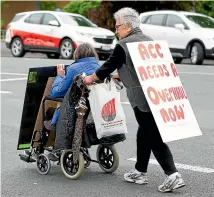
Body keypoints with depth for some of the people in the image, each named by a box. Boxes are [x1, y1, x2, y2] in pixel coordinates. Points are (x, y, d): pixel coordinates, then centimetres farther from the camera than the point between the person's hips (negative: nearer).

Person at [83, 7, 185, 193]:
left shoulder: (124, 45, -7)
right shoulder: (148, 40, 17)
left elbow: (109, 66, 1)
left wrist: (91, 78, 18)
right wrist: (120, 75, 37)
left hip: (142, 97, -8)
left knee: (154, 137, -7)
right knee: (145, 132, 18)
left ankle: (173, 175, -12)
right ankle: (140, 172, 28)